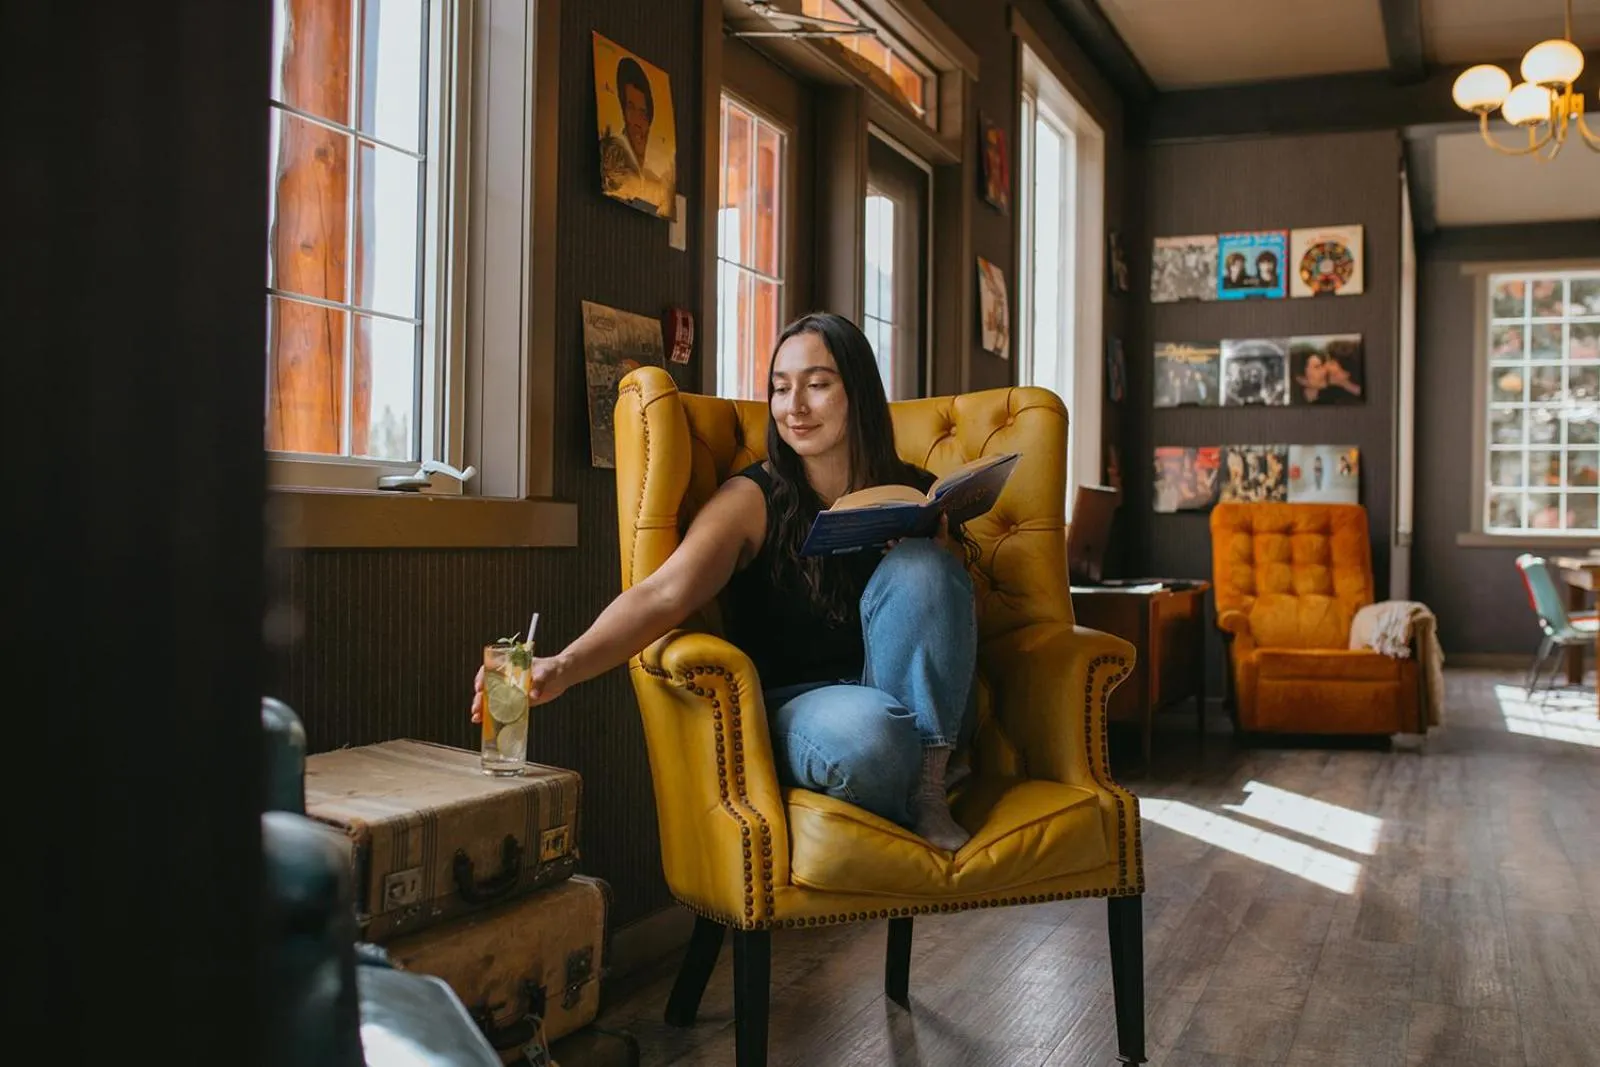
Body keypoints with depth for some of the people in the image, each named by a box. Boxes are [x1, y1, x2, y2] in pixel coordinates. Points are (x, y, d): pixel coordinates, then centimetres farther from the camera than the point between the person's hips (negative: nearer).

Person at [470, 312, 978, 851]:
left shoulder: (914, 494, 3)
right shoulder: (753, 499, -7)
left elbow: (955, 609, 7)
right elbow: (663, 594, -23)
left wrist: (923, 555, -15)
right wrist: (565, 666, -41)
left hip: (926, 710, 3)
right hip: (795, 705, -3)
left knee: (919, 566, -24)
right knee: (864, 731, -39)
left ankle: (929, 790, -15)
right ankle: (913, 807, -3)